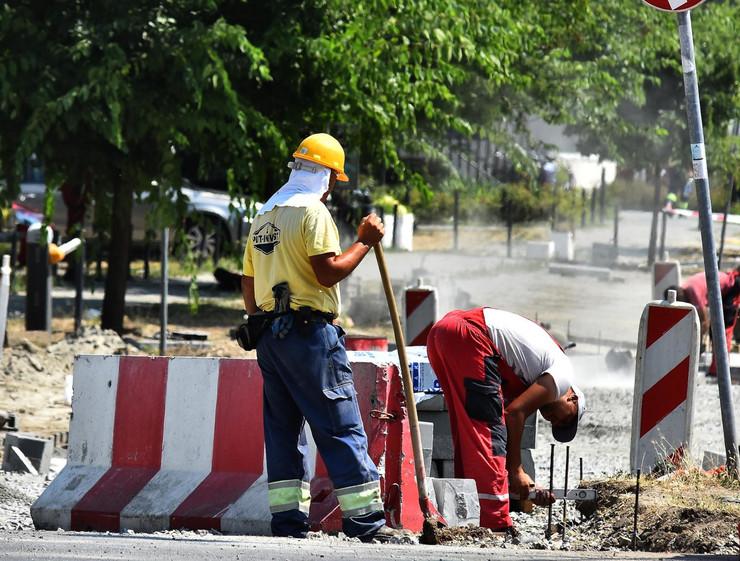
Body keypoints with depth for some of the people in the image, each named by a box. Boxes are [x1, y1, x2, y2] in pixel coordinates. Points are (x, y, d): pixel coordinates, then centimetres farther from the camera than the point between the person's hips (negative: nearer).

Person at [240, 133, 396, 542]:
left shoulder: (264, 216, 18)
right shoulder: (312, 211, -8)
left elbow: (248, 285, 19)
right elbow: (328, 273, -17)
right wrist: (364, 243, -7)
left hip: (269, 334, 8)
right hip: (309, 332, -8)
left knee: (282, 428, 9)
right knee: (342, 428, -6)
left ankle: (287, 519, 6)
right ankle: (365, 519, -8)